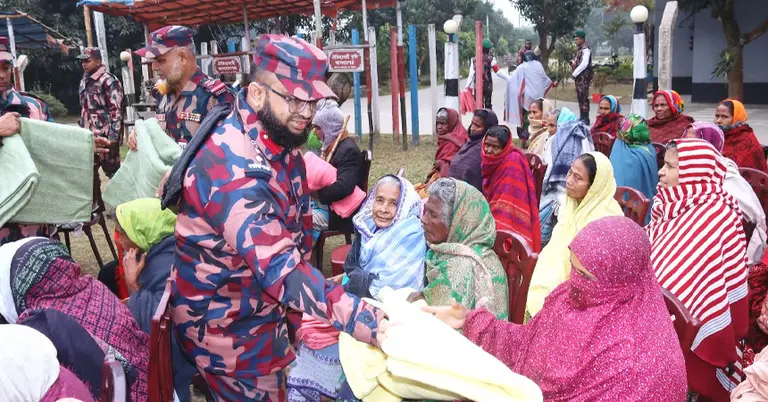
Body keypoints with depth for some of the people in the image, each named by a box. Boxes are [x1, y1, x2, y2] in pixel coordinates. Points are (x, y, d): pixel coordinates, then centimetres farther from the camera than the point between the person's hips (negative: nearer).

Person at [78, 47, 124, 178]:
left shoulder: (108, 80, -11)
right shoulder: (84, 81, 14)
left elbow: (116, 110, -16)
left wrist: (113, 137, -19)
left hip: (105, 136, -8)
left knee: (112, 171, 0)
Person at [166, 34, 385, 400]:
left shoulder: (282, 140, -4)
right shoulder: (232, 165, -32)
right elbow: (280, 269, -40)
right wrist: (377, 325, -45)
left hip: (268, 306, 8)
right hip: (227, 323, -8)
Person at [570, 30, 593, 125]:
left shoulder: (585, 50, -12)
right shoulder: (579, 50, 17)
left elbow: (584, 64, -21)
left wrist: (574, 73, -17)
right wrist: (573, 63, 6)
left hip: (584, 76, -10)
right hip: (579, 77, 10)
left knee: (584, 97, -10)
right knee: (579, 97, 12)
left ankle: (586, 119, -8)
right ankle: (582, 117, 19)